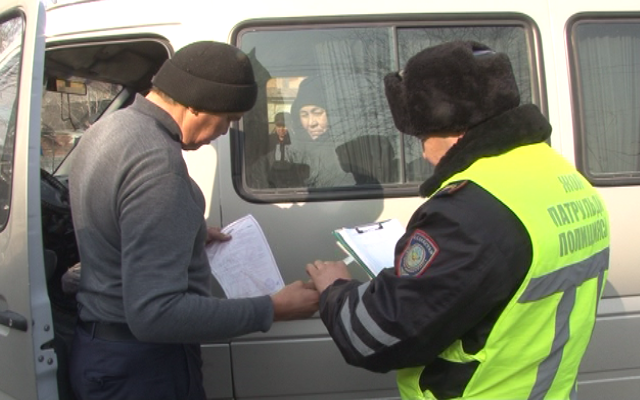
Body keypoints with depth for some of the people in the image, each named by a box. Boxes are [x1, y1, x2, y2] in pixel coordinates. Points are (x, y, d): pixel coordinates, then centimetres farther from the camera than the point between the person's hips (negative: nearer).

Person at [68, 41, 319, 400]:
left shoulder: (110, 127, 5)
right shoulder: (158, 162, -26)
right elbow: (155, 313, -32)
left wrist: (189, 233, 20)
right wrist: (273, 310, -26)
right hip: (141, 366, -9)